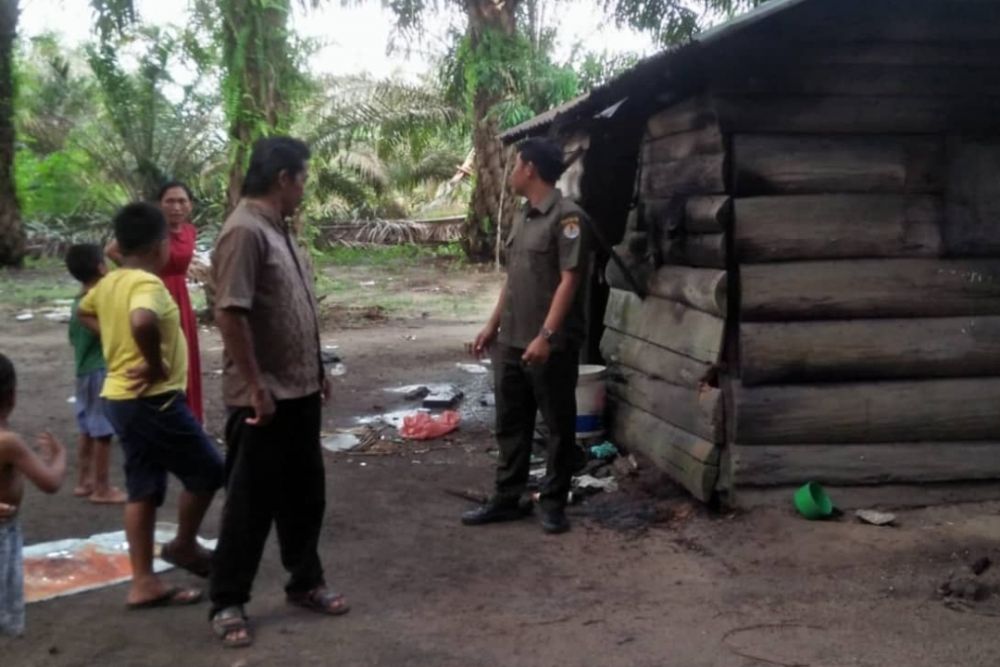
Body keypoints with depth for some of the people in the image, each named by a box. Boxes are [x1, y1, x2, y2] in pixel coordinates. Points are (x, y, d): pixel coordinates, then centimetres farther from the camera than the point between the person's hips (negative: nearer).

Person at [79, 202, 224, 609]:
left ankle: (144, 584, 15)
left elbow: (85, 312, 30)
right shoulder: (148, 284, -19)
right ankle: (184, 546, 23)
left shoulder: (109, 283, 9)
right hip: (154, 400, -9)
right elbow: (142, 322, -39)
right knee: (207, 471, 8)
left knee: (143, 490, 11)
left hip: (121, 399, 9)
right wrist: (155, 364, -24)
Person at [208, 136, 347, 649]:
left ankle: (305, 582, 31)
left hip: (300, 390, 9)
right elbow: (231, 315, -23)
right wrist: (255, 387, -22)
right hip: (264, 396, -9)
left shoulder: (279, 230, 13)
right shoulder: (244, 231, -18)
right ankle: (227, 602, 15)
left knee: (304, 494, 17)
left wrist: (318, 370, 19)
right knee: (251, 502, 1)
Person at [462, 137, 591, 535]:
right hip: (511, 342, 9)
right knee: (510, 424, 14)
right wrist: (493, 325, 18)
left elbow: (569, 280, -19)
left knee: (557, 426, 6)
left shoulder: (567, 217, -14)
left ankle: (553, 502, 16)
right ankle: (507, 499, 24)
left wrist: (546, 335, -23)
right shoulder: (523, 218, 14)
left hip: (551, 345, -9)